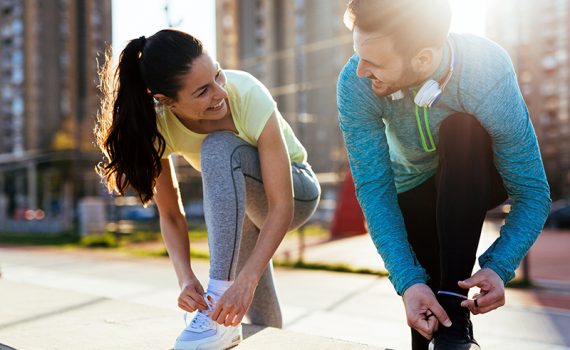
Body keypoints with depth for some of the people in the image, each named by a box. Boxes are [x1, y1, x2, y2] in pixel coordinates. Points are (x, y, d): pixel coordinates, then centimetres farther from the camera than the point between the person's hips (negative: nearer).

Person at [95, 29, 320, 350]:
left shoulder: (248, 95, -35)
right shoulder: (157, 123, -24)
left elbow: (281, 207, -35)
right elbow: (171, 214, -16)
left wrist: (246, 280, -46)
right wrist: (186, 278, -32)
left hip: (296, 191, -4)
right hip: (236, 202, 4)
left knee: (219, 147, -36)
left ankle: (220, 300, -33)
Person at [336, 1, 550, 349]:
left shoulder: (488, 73, -36)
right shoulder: (355, 84, -31)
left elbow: (532, 192, -29)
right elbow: (374, 189, -29)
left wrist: (499, 267, -44)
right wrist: (408, 281, -39)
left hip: (477, 177, -1)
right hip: (413, 188, 2)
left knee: (461, 131, -34)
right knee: (422, 291, -16)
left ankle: (454, 310, -31)